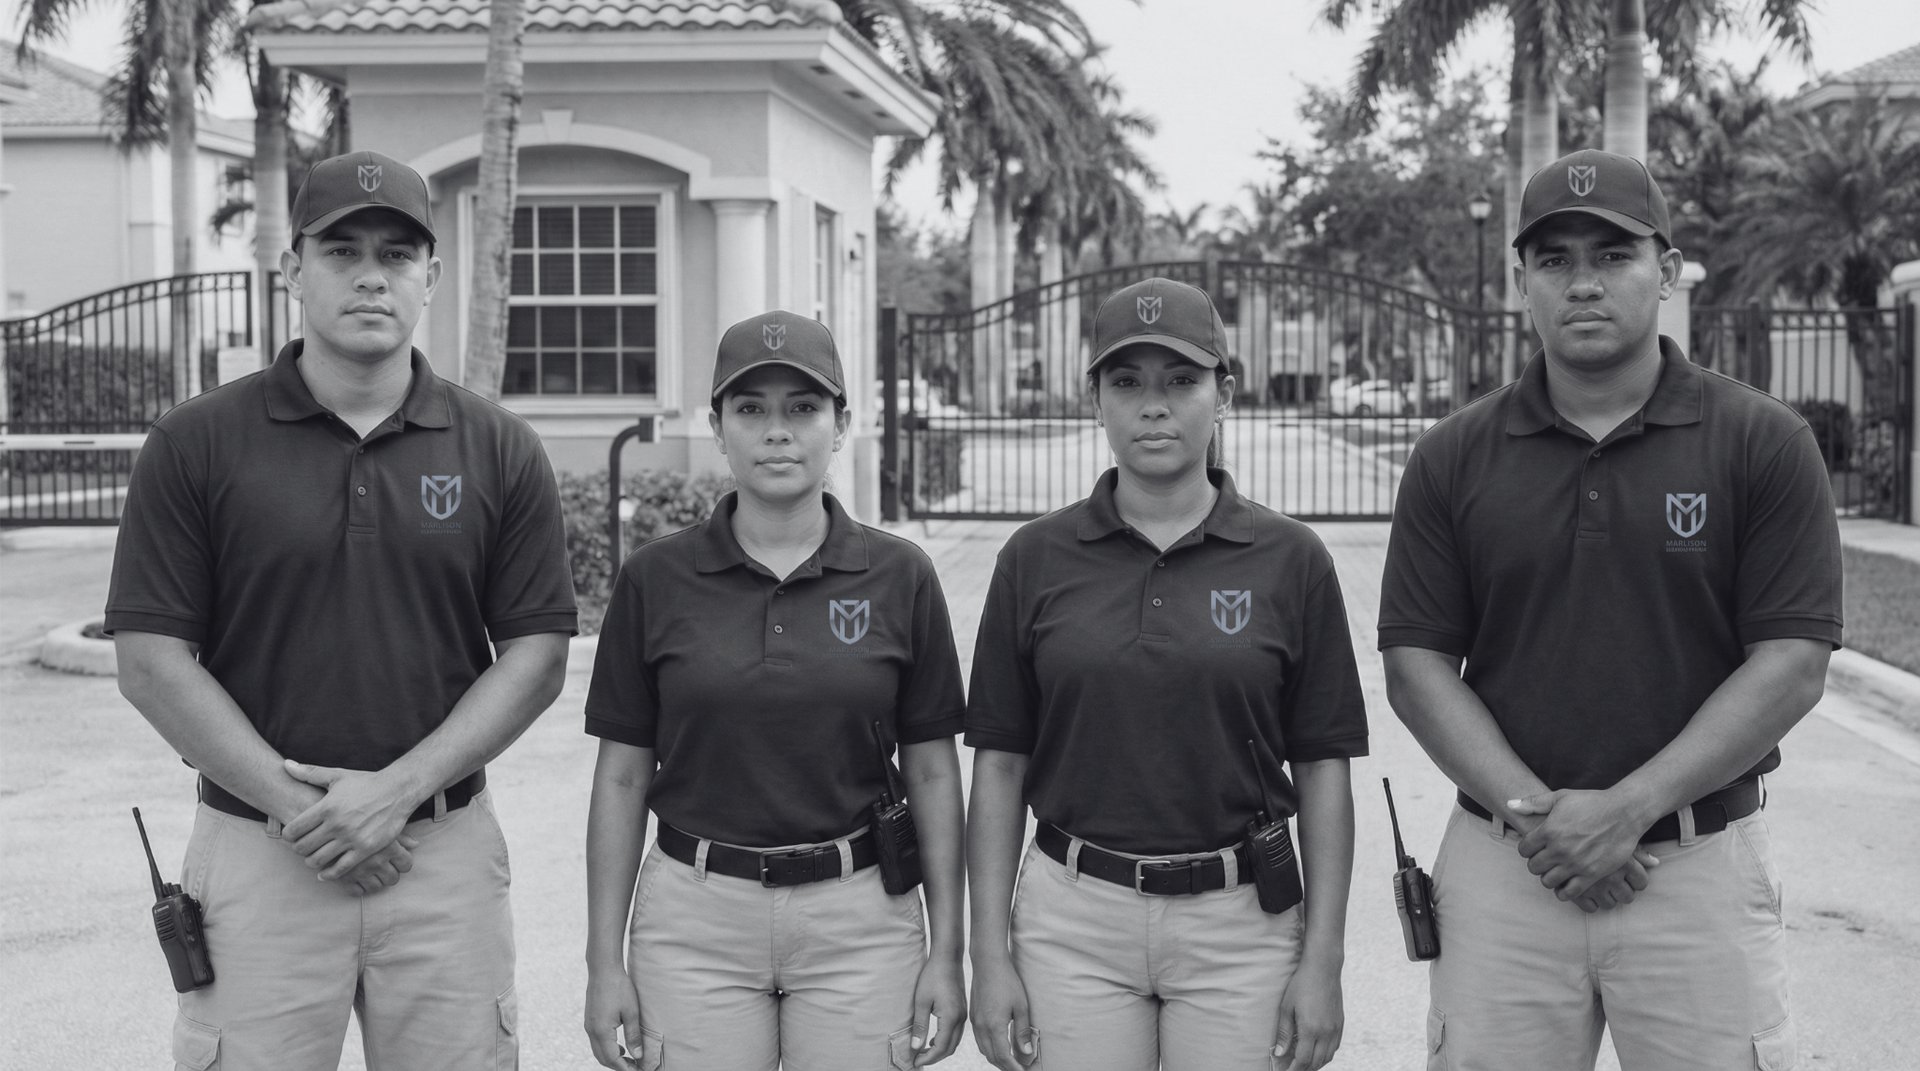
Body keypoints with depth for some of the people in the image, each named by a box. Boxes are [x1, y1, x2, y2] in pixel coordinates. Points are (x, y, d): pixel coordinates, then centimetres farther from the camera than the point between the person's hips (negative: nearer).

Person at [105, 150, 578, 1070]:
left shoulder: (500, 451, 3)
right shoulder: (196, 443, -1)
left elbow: (536, 654, 1)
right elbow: (150, 661, -4)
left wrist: (399, 788, -11)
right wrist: (301, 811, -11)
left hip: (446, 850, 1)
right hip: (258, 850, -1)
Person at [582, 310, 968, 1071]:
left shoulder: (900, 577, 0)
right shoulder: (655, 579, 0)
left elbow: (932, 773, 4)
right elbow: (621, 777, 3)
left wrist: (947, 951, 2)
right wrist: (605, 960, 1)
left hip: (860, 918, 0)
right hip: (695, 919, 0)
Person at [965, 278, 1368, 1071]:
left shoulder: (1290, 560, -1)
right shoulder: (1035, 559, 2)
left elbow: (1322, 770, 1)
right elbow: (999, 766, 3)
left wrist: (1322, 960, -2)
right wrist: (990, 955, 0)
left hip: (1242, 920, 0)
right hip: (1074, 916, 1)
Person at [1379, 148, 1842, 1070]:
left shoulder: (1763, 443, -2)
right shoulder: (1453, 458, 3)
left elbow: (1791, 666, -6)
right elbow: (1416, 665, 1)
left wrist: (1628, 808, -14)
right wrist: (1531, 813, -11)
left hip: (1702, 866, -1)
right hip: (1501, 872, 2)